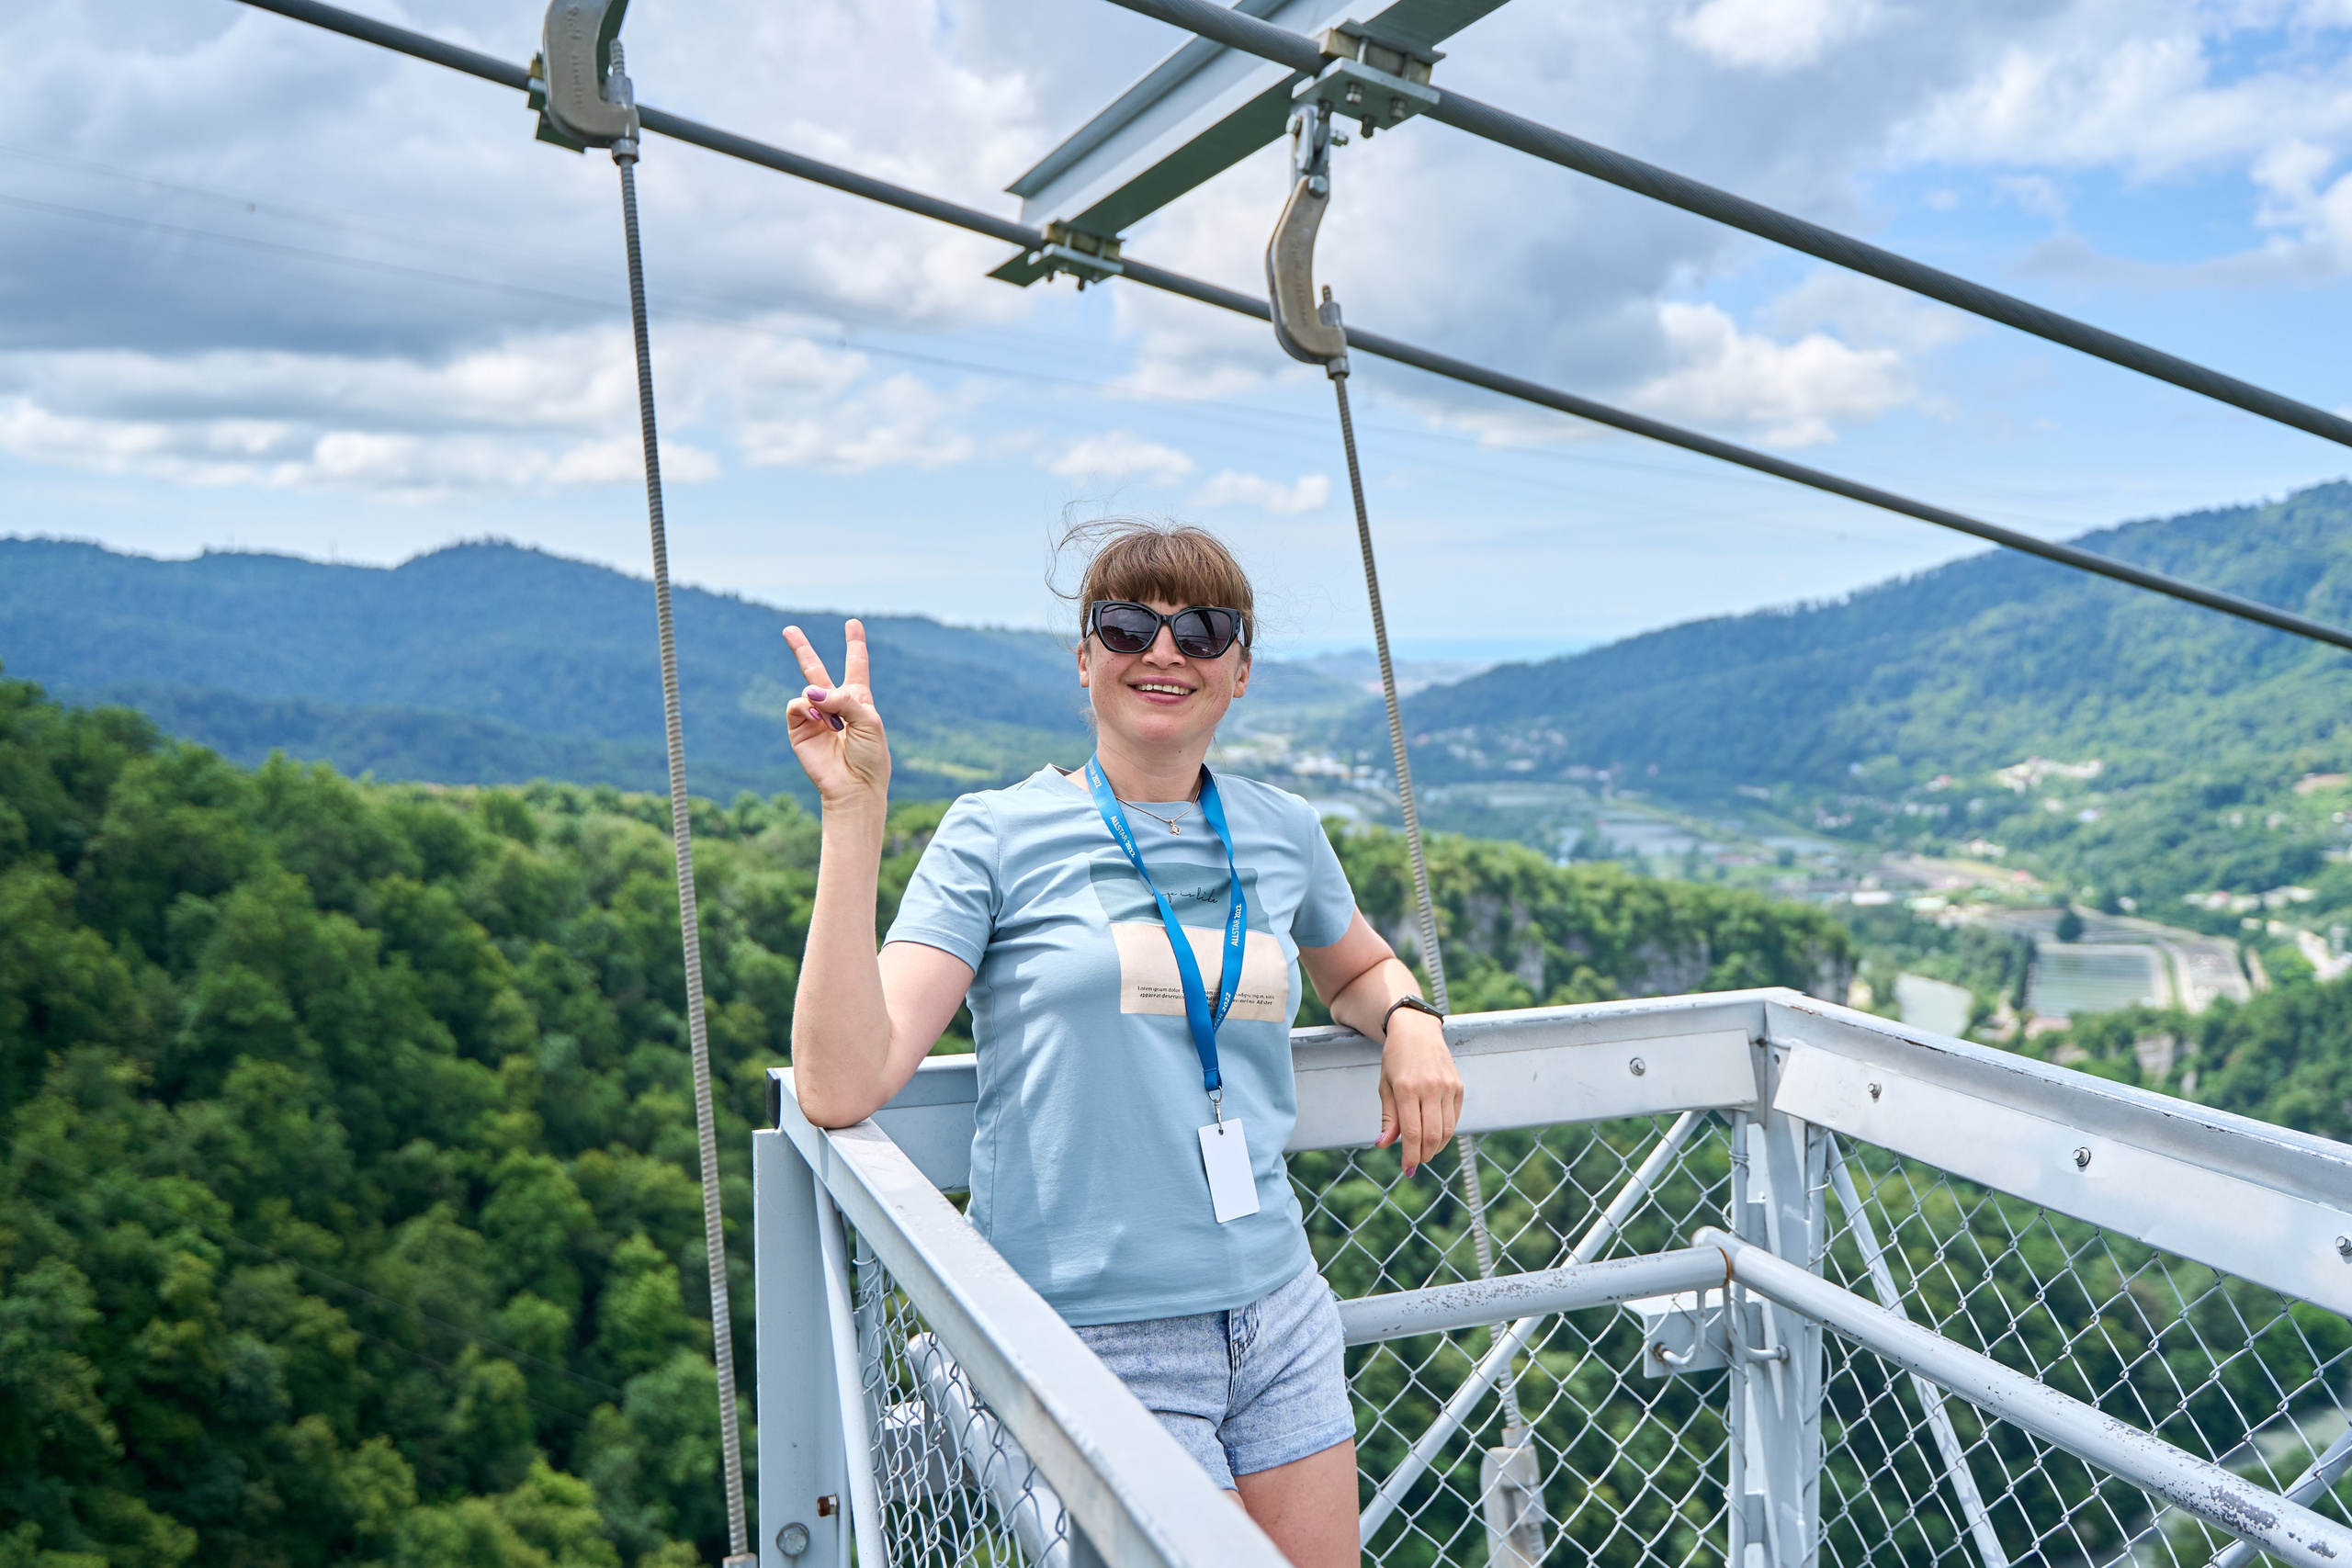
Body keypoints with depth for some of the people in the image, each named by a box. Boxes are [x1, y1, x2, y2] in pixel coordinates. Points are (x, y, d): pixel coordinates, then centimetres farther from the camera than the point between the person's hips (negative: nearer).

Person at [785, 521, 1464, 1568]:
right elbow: (841, 1089, -17)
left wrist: (1409, 1019, 4)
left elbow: (1357, 967, 27)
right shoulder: (999, 836, -7)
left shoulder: (1282, 834, 6)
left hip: (1280, 1318, 5)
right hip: (1094, 1341, -5)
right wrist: (854, 813, -20)